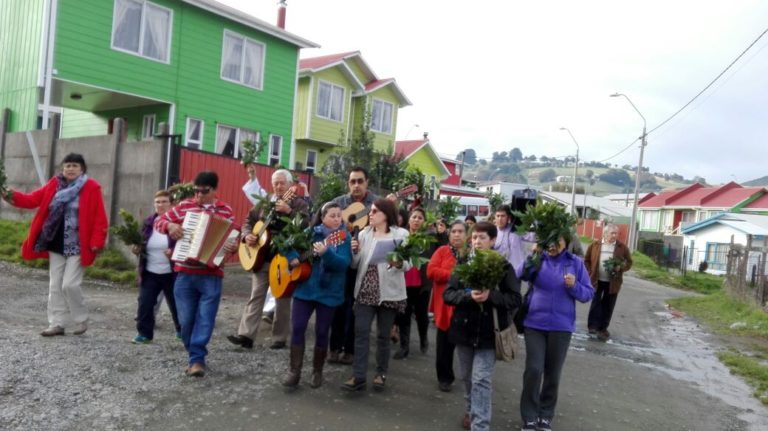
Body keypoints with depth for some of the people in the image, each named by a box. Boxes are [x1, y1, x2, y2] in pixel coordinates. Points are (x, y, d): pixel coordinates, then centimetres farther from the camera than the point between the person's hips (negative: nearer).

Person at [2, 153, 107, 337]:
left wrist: (97, 242, -17)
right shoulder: (54, 185, 7)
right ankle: (57, 324, 19)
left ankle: (81, 321, 14)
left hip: (78, 246, -6)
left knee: (70, 284, -6)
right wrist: (14, 197, -16)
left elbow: (100, 218, -12)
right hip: (56, 245, 6)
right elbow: (34, 199, 2)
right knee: (55, 286, 9)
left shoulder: (91, 187, -9)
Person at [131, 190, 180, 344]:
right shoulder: (148, 222, 6)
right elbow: (142, 243, 16)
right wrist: (137, 248, -6)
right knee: (144, 303, -2)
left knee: (176, 303, 11)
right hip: (150, 273, 4)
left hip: (171, 273, -3)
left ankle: (182, 330, 32)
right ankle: (144, 333, 11)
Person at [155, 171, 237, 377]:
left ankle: (197, 359, 4)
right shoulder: (185, 206, 6)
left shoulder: (226, 211, 4)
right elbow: (160, 221, 11)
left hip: (211, 275, -2)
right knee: (186, 320, 8)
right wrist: (169, 225, -11)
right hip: (184, 273, 2)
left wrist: (233, 247, -17)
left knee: (204, 319, -4)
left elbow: (232, 238, 6)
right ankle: (196, 356, 26)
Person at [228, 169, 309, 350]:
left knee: (283, 299, 4)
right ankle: (246, 335, 2)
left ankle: (280, 338, 13)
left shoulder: (299, 203, 0)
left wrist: (288, 211, -28)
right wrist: (247, 235, -5)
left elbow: (305, 224, -17)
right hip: (261, 256, 4)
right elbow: (249, 221, 15)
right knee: (256, 295, 2)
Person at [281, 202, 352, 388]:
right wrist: (292, 257, -7)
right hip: (304, 287, 2)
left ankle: (317, 371, 22)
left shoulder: (345, 238, -5)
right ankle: (294, 370, 12)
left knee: (321, 332, 5)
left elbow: (344, 263, -20)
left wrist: (325, 252, -34)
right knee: (297, 328, 0)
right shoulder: (311, 233, 3)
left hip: (329, 292, -2)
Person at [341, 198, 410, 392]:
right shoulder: (364, 233, 8)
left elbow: (409, 264, -8)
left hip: (388, 291, -3)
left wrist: (399, 264, -29)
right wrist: (354, 251, -11)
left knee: (383, 334, 8)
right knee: (361, 331, -3)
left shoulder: (401, 234, -3)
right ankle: (358, 376, 2)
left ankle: (381, 373, 24)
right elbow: (355, 264, 8)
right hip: (365, 290, 3)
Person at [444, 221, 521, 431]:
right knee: (467, 376, 19)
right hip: (464, 328, 3)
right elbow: (448, 294, -3)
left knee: (481, 380, -7)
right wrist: (468, 295, -22)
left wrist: (491, 295, -25)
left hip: (488, 332, -3)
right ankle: (470, 410, 42)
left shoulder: (504, 267, -5)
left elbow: (515, 299, -9)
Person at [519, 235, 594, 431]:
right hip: (534, 323, -1)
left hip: (561, 326, 1)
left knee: (553, 373, 11)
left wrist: (574, 286, -18)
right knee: (533, 370, -5)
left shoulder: (576, 263, 0)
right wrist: (533, 256, -38)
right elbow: (523, 275, -23)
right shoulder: (538, 259, -3)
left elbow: (588, 294, 1)